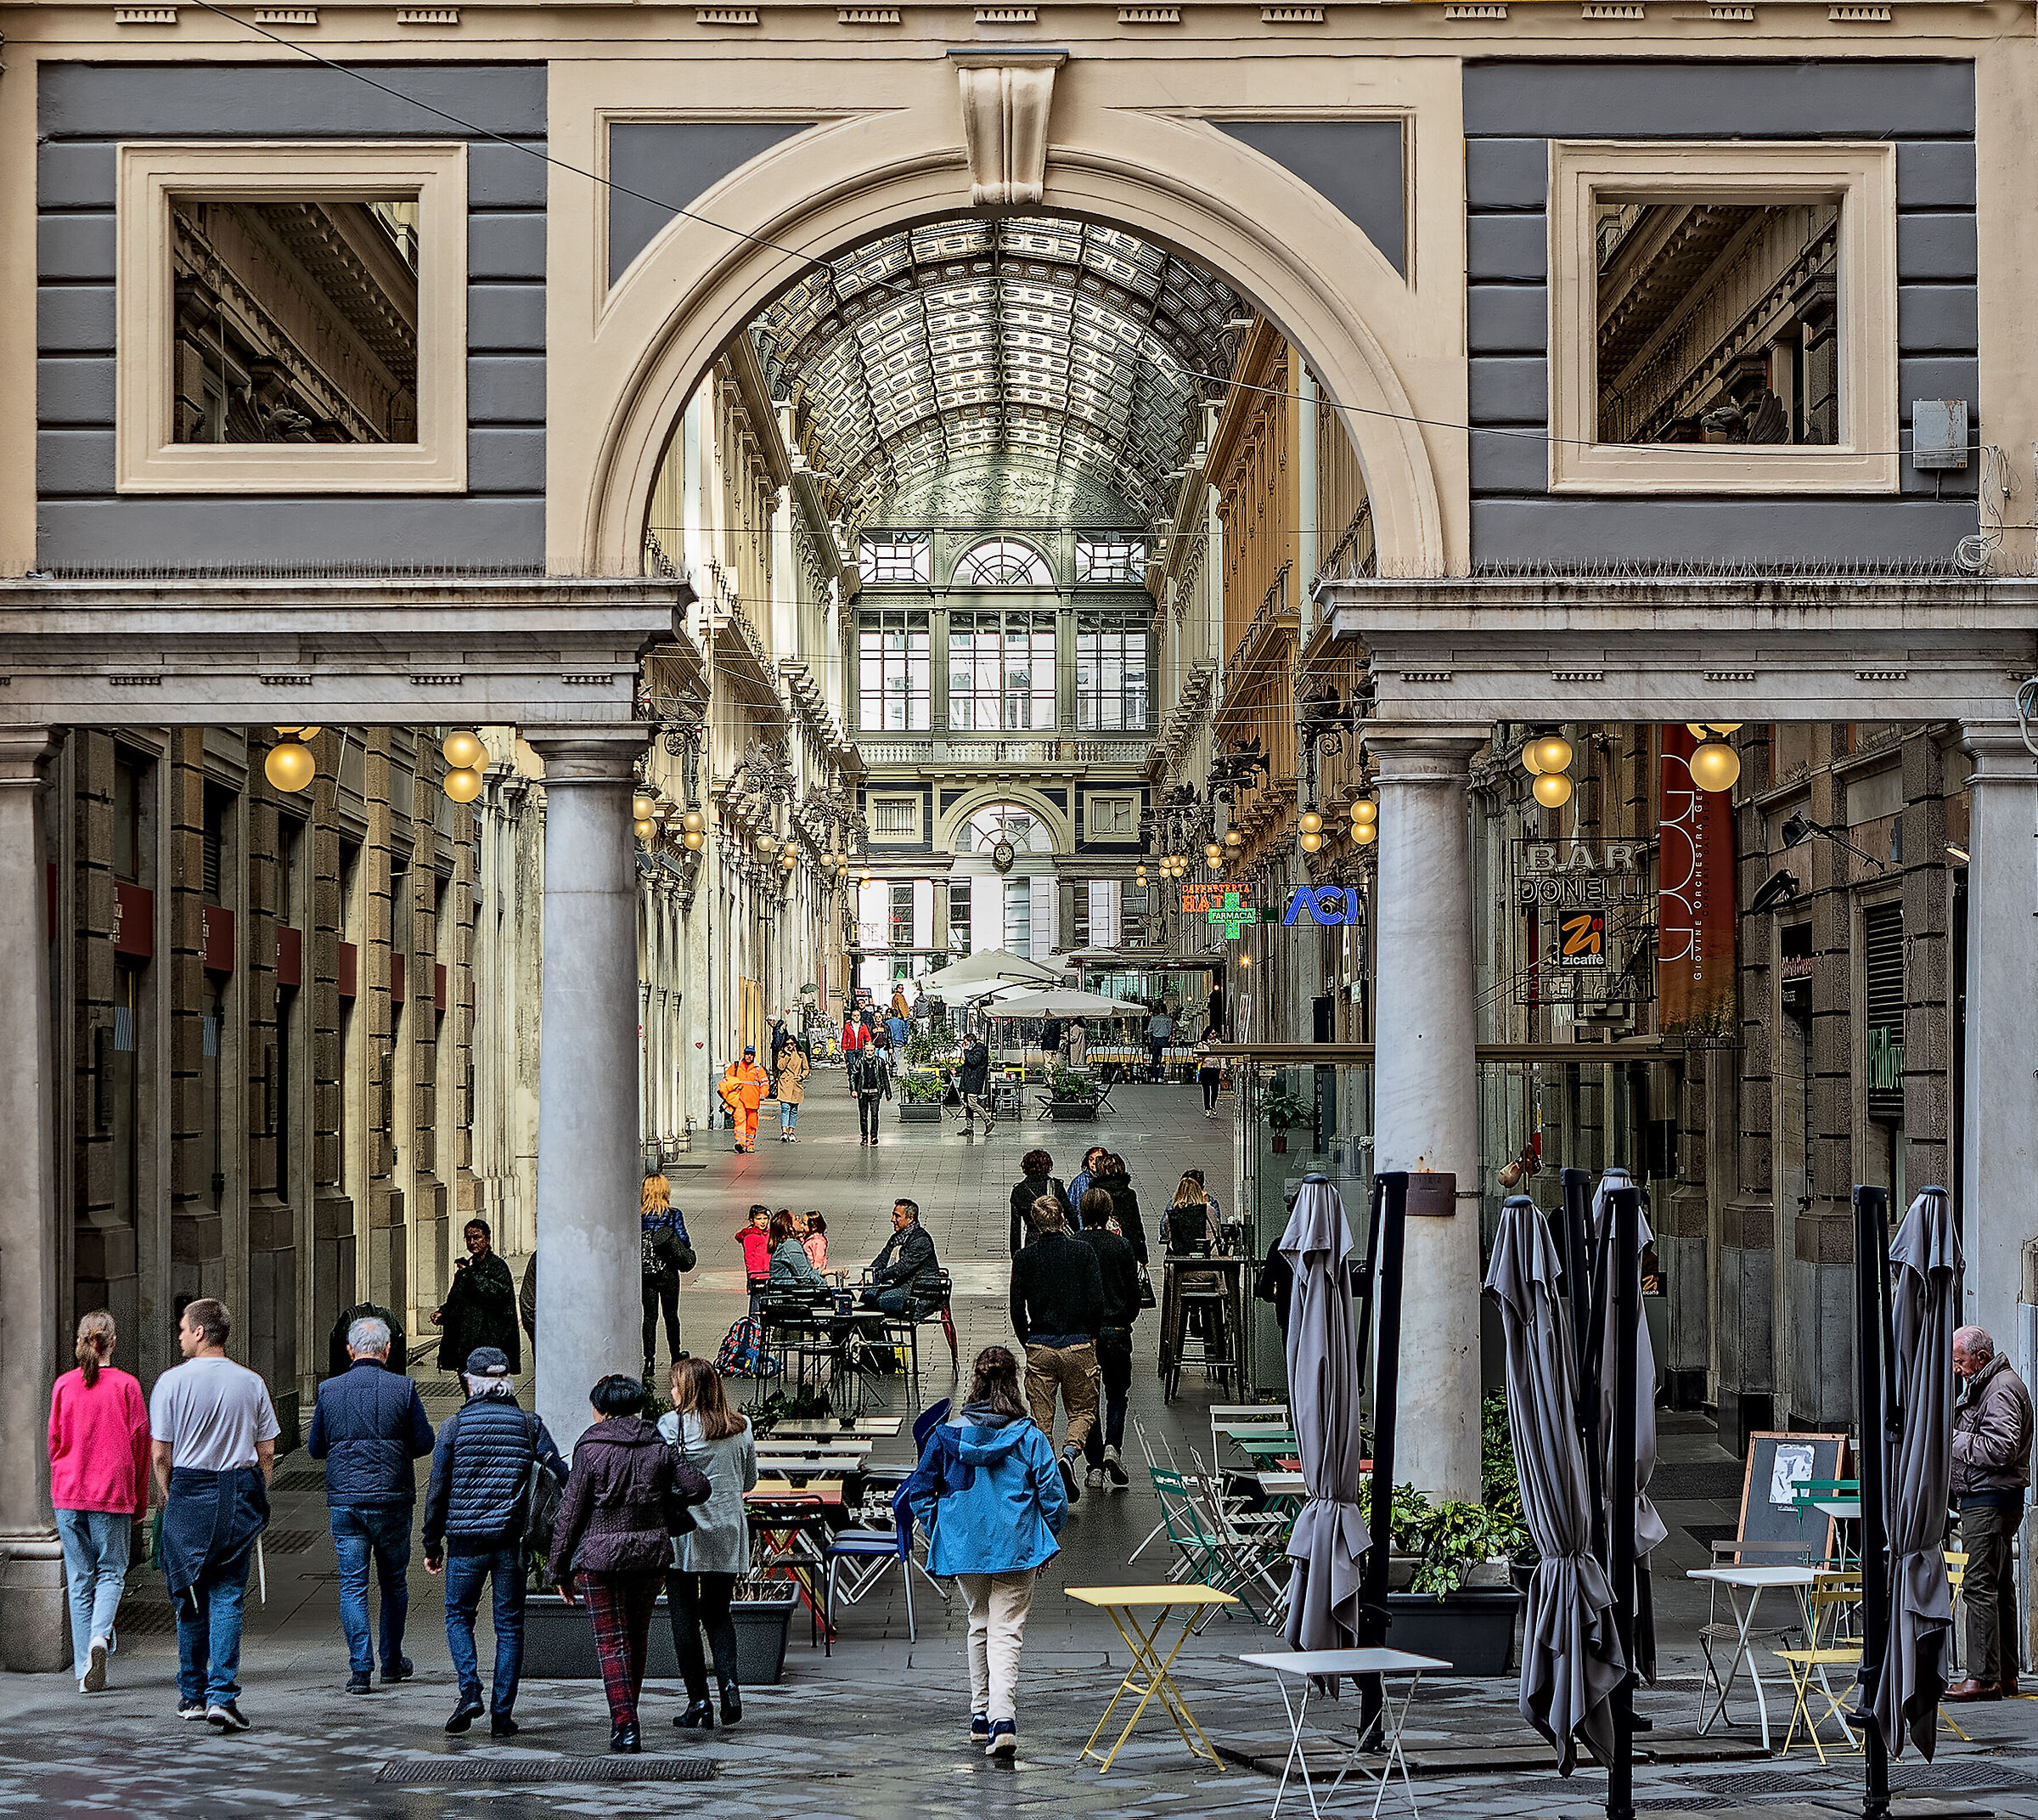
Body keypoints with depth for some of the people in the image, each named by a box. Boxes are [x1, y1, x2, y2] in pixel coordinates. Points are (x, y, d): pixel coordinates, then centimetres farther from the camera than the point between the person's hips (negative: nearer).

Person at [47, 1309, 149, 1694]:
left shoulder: (64, 1385, -1)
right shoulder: (126, 1386, -6)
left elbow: (54, 1441, 5)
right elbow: (139, 1443, -2)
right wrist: (140, 1503, 7)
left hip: (69, 1493, 2)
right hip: (113, 1492, -2)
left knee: (79, 1579, 8)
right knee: (111, 1571, 10)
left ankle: (85, 1673, 7)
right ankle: (100, 1635, -17)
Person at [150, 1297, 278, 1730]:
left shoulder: (172, 1381, -6)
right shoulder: (251, 1383, 1)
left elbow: (159, 1454, -6)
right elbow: (267, 1453, 3)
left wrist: (167, 1497, 9)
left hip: (189, 1490, -1)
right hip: (240, 1491, 1)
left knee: (190, 1598, 11)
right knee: (227, 1597, 2)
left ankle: (192, 1694, 19)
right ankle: (221, 1694, -8)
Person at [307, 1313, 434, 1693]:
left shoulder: (329, 1390, -1)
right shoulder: (403, 1388, -6)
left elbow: (315, 1448, 7)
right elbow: (424, 1443, -2)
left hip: (344, 1501, 1)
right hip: (392, 1500, 0)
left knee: (352, 1584, 3)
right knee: (394, 1582, 14)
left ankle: (360, 1667, -5)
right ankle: (392, 1663, 23)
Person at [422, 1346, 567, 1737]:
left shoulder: (454, 1426, -3)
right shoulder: (528, 1425, 1)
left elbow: (437, 1490, -2)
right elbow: (562, 1475, -3)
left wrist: (432, 1545, 6)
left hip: (465, 1539, -1)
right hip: (511, 1540, 1)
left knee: (458, 1616, 15)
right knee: (509, 1626, 8)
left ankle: (469, 1689, -5)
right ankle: (502, 1714, 6)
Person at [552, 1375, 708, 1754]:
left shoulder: (590, 1449, -7)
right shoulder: (659, 1446, 2)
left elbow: (570, 1513, -6)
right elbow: (698, 1487, 0)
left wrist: (560, 1570, 1)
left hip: (601, 1556, -4)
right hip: (652, 1554, 4)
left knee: (611, 1642, 1)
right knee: (637, 1638, 17)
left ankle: (625, 1726, -7)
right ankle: (626, 1720, 26)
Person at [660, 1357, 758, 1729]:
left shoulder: (672, 1424, -10)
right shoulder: (741, 1427, 4)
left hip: (683, 1530, -4)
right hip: (728, 1532, 4)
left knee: (684, 1617, 4)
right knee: (718, 1613, 15)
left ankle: (698, 1699, 3)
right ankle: (729, 1683, -6)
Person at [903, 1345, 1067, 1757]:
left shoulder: (948, 1435, -3)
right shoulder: (1030, 1439, -7)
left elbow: (919, 1491, 2)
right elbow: (1054, 1496, -6)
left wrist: (937, 1534, 14)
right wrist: (1046, 1543, 9)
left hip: (965, 1546, 2)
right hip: (1017, 1548, -2)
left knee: (980, 1624, 21)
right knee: (1007, 1633, -2)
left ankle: (981, 1715, 28)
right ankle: (1003, 1719, -19)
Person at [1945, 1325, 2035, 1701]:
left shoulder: (2002, 1389, -13)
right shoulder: (1981, 1386, 20)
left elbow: (2000, 1448, -23)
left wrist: (1952, 1441, -15)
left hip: (1990, 1501, -11)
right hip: (1984, 1498, 11)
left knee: (1979, 1585, -12)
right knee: (1999, 1587, 12)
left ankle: (1984, 1677, -14)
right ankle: (2006, 1675, 16)